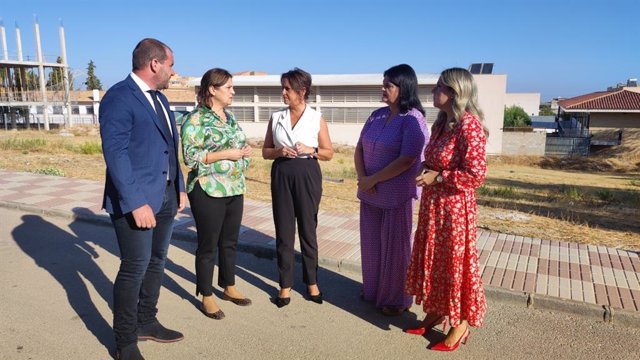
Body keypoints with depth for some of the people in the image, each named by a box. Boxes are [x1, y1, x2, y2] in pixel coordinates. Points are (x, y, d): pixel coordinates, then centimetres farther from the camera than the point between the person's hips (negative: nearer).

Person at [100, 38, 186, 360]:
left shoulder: (159, 98, 14)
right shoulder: (119, 97, -13)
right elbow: (115, 152, -20)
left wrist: (179, 188, 15)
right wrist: (135, 202, -24)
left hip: (165, 196, 9)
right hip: (136, 199, -8)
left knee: (156, 262, 17)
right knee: (135, 268, 0)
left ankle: (146, 323, 34)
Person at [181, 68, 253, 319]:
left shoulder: (230, 117, 12)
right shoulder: (195, 119, -11)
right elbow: (190, 157, -18)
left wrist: (244, 151, 4)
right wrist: (226, 154, -20)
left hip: (235, 190, 7)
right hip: (208, 192, -7)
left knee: (230, 242, 16)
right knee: (208, 245, 5)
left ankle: (229, 288, 33)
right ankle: (206, 297, 20)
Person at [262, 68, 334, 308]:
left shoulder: (317, 118, 0)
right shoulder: (276, 117, 5)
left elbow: (329, 153, 4)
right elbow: (265, 151, 9)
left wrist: (310, 150, -14)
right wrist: (279, 151, -11)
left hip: (307, 175, -2)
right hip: (281, 176, 2)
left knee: (308, 230, 8)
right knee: (283, 231, 6)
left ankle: (312, 282, 24)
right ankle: (285, 284, 19)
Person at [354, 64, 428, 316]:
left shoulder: (413, 120, -13)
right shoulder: (377, 115, 7)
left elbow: (406, 160, -20)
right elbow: (359, 149, 8)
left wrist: (372, 179, -15)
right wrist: (362, 178, -8)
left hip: (397, 195, -6)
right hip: (370, 193, 6)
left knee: (394, 247, 7)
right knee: (371, 244, 16)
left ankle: (397, 299, 26)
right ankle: (373, 290, 36)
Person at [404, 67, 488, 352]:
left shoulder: (468, 126, -20)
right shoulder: (441, 123, 7)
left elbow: (476, 175, -23)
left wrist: (437, 177, -18)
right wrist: (426, 168, 1)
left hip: (454, 207, -9)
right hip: (432, 204, 9)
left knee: (454, 263, 6)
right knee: (433, 259, 18)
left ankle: (460, 325, 25)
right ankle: (435, 312, 37)